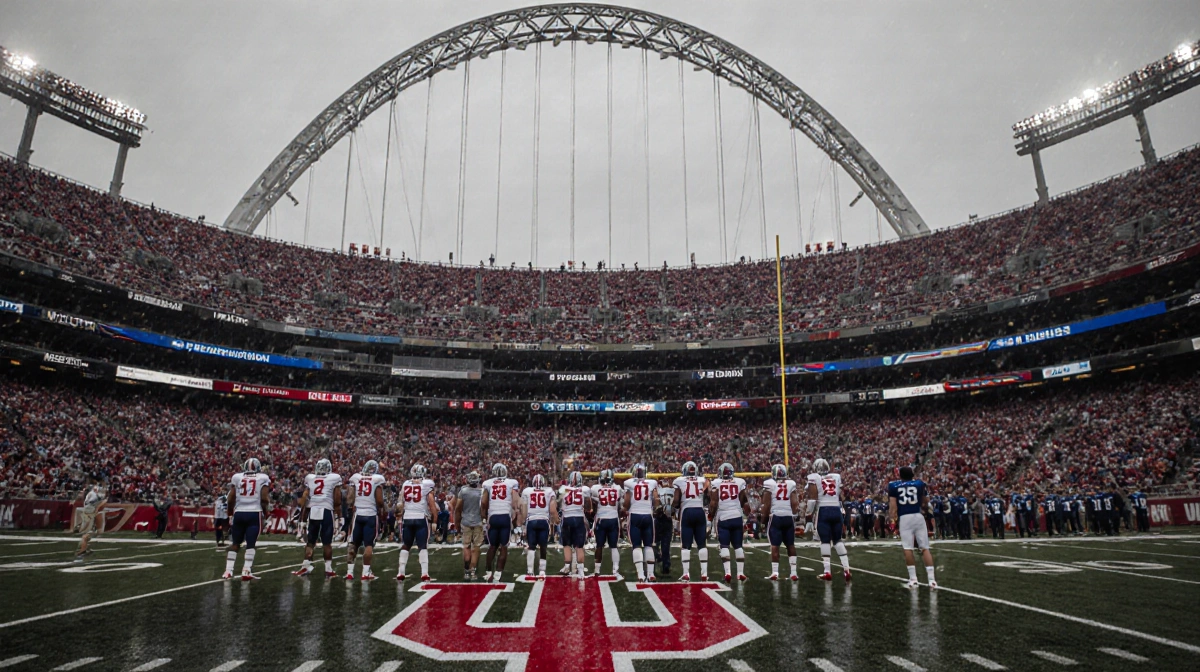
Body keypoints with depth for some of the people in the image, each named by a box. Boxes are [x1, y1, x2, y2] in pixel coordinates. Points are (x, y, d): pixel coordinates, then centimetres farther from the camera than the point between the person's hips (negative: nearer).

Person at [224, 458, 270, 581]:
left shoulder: (236, 477, 10)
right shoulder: (263, 478, 3)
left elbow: (230, 499, 6)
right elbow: (263, 499, -5)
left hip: (239, 513, 3)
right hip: (254, 514, -3)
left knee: (235, 544, 14)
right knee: (250, 544, -1)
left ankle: (228, 571, 10)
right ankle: (246, 572, -8)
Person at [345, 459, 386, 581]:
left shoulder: (355, 478, 5)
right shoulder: (377, 479, -5)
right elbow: (379, 501, -8)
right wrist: (382, 507, 13)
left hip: (357, 514, 3)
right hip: (371, 515, -3)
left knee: (353, 543, 10)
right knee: (369, 544, 2)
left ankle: (349, 572, 10)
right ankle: (366, 572, 1)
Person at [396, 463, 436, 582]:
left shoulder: (405, 484, 8)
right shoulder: (427, 484, -3)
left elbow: (400, 504, 10)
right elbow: (432, 504, -5)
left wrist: (399, 516, 22)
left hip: (407, 518, 3)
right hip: (421, 518, -3)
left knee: (405, 546, 15)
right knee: (423, 546, 2)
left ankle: (401, 573, 16)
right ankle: (424, 574, -4)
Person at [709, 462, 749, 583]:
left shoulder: (716, 483, 0)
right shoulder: (740, 482, 4)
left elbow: (713, 503, -4)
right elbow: (744, 502, 5)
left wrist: (710, 516, 5)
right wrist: (748, 516, 15)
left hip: (723, 518, -2)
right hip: (737, 517, 2)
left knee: (724, 546, 2)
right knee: (738, 546, 12)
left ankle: (727, 572, -9)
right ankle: (741, 572, 11)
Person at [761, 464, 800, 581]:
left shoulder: (769, 484, -2)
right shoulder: (791, 484, 5)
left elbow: (766, 505, -4)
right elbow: (795, 503, -1)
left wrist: (763, 519, 5)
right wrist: (794, 515, 10)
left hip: (775, 517, -2)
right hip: (789, 517, 3)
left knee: (775, 545, 2)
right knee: (791, 545, 12)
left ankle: (775, 573, -2)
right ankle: (793, 572, 12)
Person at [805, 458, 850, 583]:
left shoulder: (814, 478, 0)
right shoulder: (837, 477, 14)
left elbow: (813, 497, -7)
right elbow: (841, 497, 14)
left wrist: (808, 513, 1)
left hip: (823, 511, -4)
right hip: (836, 510, 4)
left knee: (825, 541, -1)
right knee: (838, 540, 13)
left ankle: (827, 572, -3)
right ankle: (846, 569, 5)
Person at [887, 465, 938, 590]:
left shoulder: (893, 485, 10)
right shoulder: (919, 483, 14)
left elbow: (892, 505, 2)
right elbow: (925, 503, 20)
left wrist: (892, 519, 6)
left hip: (904, 518, -1)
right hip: (918, 516, 2)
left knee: (908, 549, 0)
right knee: (925, 548, 4)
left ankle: (913, 579, 2)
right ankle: (931, 579, -1)